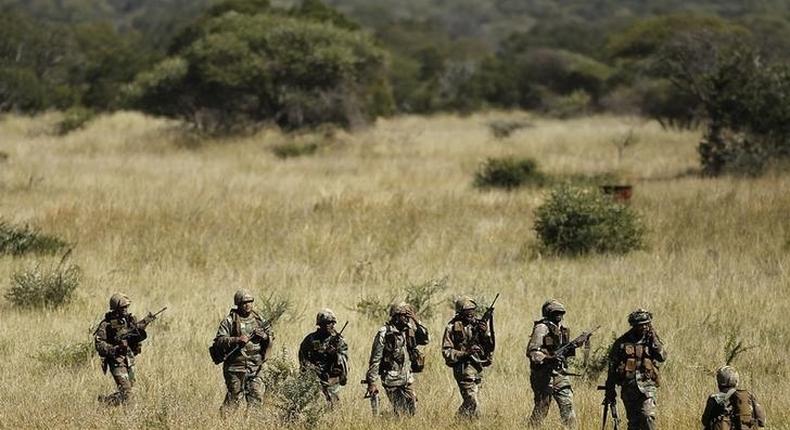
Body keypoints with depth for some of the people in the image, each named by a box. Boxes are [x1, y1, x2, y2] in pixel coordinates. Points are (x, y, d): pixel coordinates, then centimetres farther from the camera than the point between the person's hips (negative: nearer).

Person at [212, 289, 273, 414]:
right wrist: (237, 340, -21)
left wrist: (265, 335, -8)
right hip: (235, 366, -4)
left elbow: (270, 338, 16)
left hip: (255, 367, 4)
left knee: (256, 397, 0)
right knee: (234, 398, -2)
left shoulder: (258, 319, 11)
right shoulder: (230, 320, -3)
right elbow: (219, 340, -9)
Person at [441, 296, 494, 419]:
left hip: (478, 367, 6)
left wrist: (486, 333, -12)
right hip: (464, 368, -6)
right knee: (472, 402, -13)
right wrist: (465, 353, -19)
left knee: (469, 402, 10)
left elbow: (490, 347, 6)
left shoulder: (479, 324, 9)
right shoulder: (452, 327, -4)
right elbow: (446, 352, -6)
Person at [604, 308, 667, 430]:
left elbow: (662, 357, -9)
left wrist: (653, 339, -12)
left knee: (648, 416, -19)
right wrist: (610, 391, 4)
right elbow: (612, 368, 6)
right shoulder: (622, 342, 3)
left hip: (646, 386, -1)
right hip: (628, 387, 1)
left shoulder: (652, 339, 6)